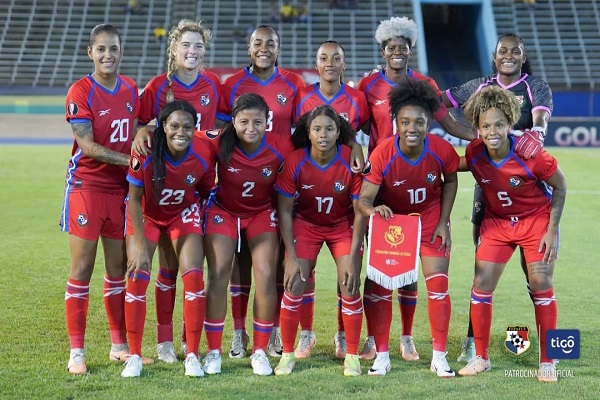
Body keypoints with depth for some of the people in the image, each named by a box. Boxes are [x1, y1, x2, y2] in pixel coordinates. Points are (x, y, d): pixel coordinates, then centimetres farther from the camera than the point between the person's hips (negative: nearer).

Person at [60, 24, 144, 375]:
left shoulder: (131, 89, 8)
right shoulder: (81, 92, -10)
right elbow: (87, 146, -16)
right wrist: (128, 158, -23)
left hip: (121, 188, 5)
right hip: (86, 186, -5)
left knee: (118, 269, 11)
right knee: (82, 269, -3)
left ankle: (120, 345, 20)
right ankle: (77, 352, 3)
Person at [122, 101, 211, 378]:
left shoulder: (202, 156, -25)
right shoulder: (145, 153, -30)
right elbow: (134, 199, -19)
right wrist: (141, 246, -20)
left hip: (184, 213, 1)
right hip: (147, 214, -1)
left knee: (194, 277, -12)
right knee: (137, 277, -11)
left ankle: (192, 355, -2)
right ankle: (134, 356, 1)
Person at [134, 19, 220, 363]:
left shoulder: (213, 84, 3)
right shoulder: (157, 87, -4)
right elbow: (142, 125, -2)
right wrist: (142, 133, -22)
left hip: (202, 183, 2)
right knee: (169, 263, 2)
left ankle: (191, 340, 14)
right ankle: (164, 340, 11)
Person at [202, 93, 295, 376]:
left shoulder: (281, 147, -24)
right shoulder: (220, 143, -24)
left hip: (262, 213, 1)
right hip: (223, 211, 0)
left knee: (266, 276, -9)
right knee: (218, 274, -9)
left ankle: (260, 351, 5)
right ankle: (213, 351, 3)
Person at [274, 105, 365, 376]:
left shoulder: (351, 161, -23)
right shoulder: (295, 162, -21)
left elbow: (361, 211, -15)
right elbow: (285, 211, -12)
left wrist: (351, 258, -16)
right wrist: (291, 257, -15)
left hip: (343, 226, 0)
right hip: (305, 224, 0)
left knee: (350, 287, -10)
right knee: (294, 286, -10)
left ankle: (352, 356, 6)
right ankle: (288, 354, 6)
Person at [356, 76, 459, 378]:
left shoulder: (442, 150, -23)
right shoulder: (382, 154, -29)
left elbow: (450, 182, -1)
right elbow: (363, 198, -29)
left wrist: (443, 222, -5)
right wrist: (373, 210, -53)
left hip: (430, 218, 1)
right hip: (390, 218, -1)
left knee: (438, 284, -5)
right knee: (380, 283, -4)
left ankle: (439, 357, 7)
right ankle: (382, 356, 8)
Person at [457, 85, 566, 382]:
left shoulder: (530, 154, -27)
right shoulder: (474, 153, -17)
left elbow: (560, 186, -12)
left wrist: (552, 229, -13)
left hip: (537, 219, -3)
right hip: (496, 222, 3)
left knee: (541, 284, -7)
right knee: (482, 285, -3)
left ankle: (547, 361, 6)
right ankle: (481, 357, 12)